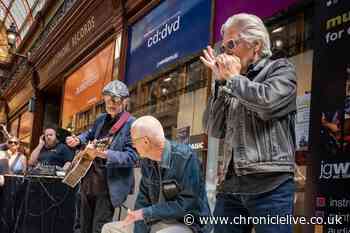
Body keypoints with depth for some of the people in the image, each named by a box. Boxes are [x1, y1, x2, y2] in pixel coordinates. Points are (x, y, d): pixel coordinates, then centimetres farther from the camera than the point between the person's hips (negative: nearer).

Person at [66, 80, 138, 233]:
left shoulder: (131, 124, -14)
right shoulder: (101, 119, 9)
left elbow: (132, 157, -22)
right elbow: (90, 135, 27)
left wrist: (104, 154, -35)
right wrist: (78, 140, 5)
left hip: (109, 186, -7)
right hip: (88, 181, 8)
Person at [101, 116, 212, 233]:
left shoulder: (186, 157, -21)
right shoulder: (147, 161, 2)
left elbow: (187, 204, -23)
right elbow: (143, 199, 6)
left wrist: (146, 213, -20)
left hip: (189, 223, -8)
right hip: (158, 221, 8)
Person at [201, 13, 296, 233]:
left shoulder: (281, 68, 5)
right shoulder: (235, 86, 20)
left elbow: (267, 102, -16)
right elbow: (214, 130, 11)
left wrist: (233, 78, -1)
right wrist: (221, 82, 6)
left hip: (270, 184, -5)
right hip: (231, 184, 6)